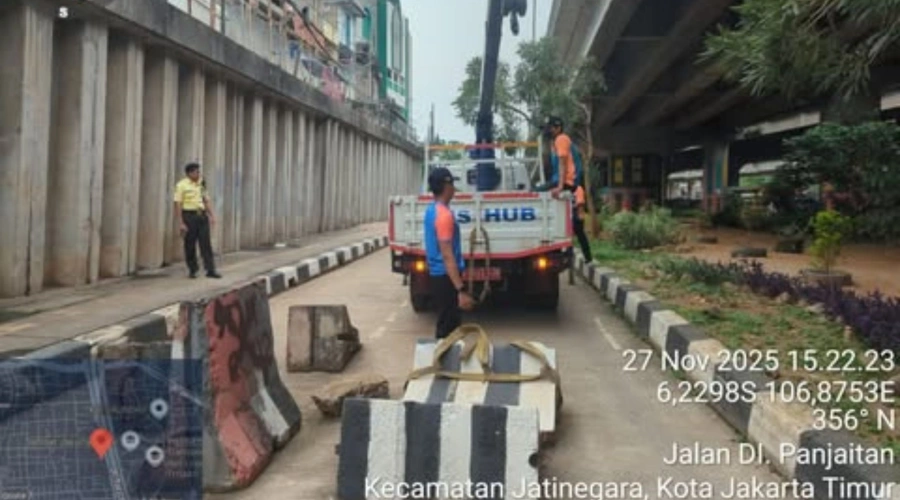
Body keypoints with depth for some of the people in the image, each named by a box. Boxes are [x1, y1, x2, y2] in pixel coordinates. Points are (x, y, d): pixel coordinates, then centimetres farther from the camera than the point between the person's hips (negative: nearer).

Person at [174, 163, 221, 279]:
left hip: (202, 216, 4)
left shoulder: (201, 184, 11)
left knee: (206, 243, 0)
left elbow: (206, 200, 16)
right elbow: (178, 205, -9)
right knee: (190, 245, 3)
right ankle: (192, 270, 16)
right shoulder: (181, 185, -6)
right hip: (189, 216, -4)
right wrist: (181, 223, -14)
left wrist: (211, 215, 7)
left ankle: (210, 270, -1)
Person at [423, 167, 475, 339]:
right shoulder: (444, 214, -21)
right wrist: (461, 290, -27)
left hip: (437, 274, 10)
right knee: (449, 327, -4)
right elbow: (447, 256, -25)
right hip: (446, 276, -10)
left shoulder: (432, 210, 10)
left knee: (445, 324, 17)